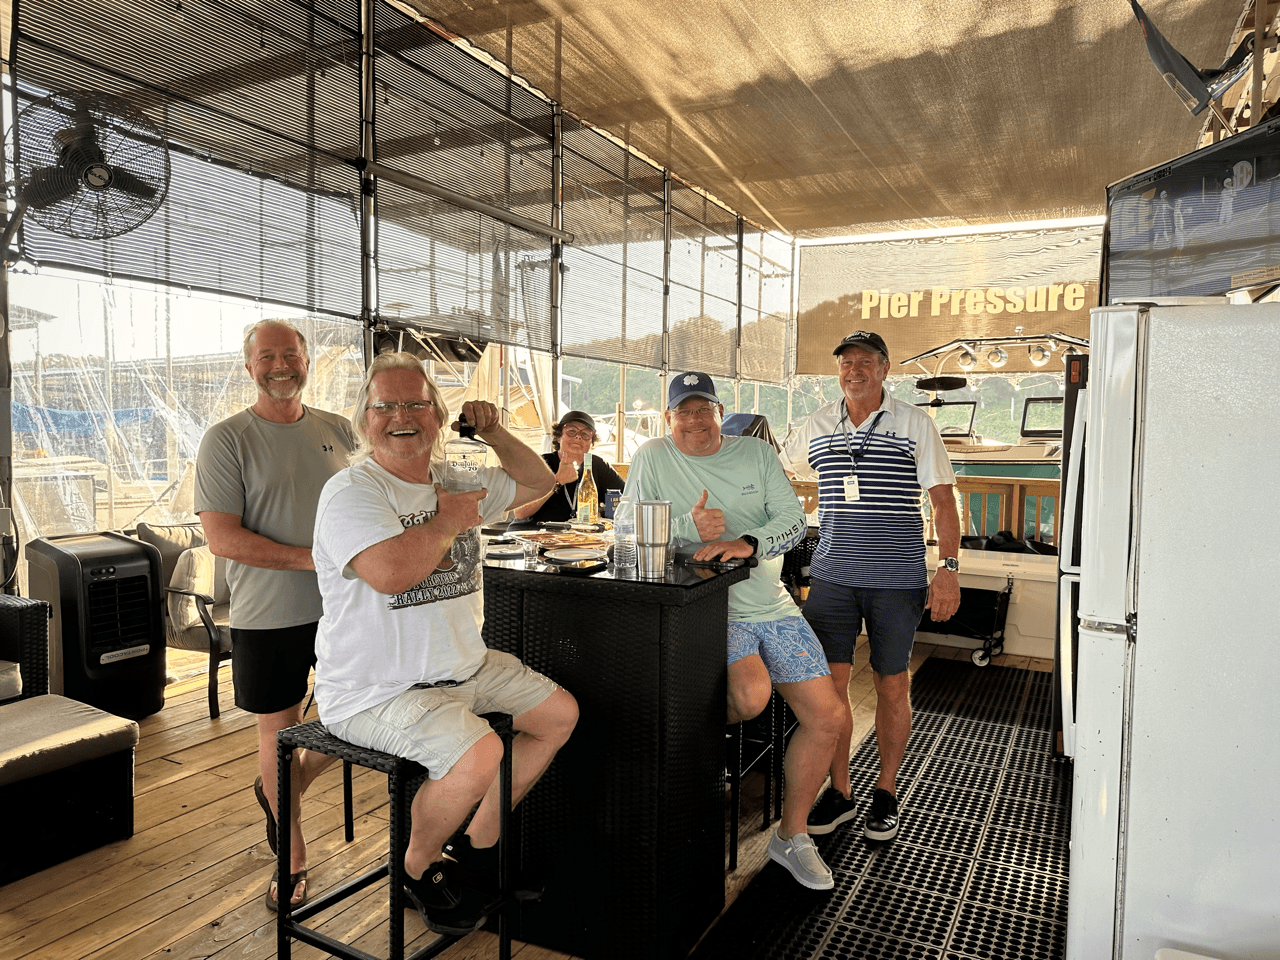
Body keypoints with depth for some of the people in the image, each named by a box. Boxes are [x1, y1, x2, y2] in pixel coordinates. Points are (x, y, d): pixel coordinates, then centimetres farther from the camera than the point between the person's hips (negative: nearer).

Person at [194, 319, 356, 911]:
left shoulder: (338, 431, 7)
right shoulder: (227, 439, -6)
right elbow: (221, 536, -13)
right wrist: (312, 558, -20)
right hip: (267, 616, -3)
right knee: (278, 733, 9)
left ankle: (279, 795, 40)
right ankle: (293, 857, 31)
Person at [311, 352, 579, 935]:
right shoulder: (350, 492, -15)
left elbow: (537, 482, 20)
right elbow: (391, 571, -33)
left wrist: (494, 434, 5)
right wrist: (449, 520, -17)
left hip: (461, 667, 9)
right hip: (375, 690, -8)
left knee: (559, 713, 7)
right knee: (478, 753, -29)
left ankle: (479, 845, 20)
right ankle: (418, 868, 4)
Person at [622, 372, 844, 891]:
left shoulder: (757, 452, 7)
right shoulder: (653, 458, -1)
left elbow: (793, 520, -2)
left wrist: (746, 543, -23)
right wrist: (688, 527, -24)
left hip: (773, 606, 5)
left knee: (826, 716, -2)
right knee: (752, 695, -32)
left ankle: (791, 835, 18)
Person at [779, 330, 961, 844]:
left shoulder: (914, 424, 0)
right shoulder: (816, 425, 8)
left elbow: (942, 498, -1)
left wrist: (948, 569, -9)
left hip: (897, 576, -2)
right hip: (832, 573, 2)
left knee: (891, 686, 7)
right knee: (830, 683, 3)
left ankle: (886, 792, 25)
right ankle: (839, 792, 19)